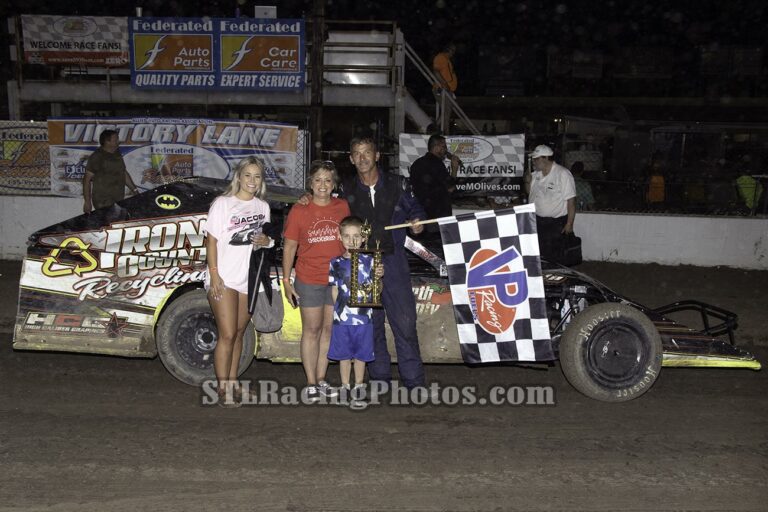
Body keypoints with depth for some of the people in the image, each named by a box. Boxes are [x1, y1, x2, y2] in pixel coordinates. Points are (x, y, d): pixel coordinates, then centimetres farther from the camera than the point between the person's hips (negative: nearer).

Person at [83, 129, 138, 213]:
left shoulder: (117, 154, 13)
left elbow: (124, 173, 22)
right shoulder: (96, 157, -11)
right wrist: (87, 201, -16)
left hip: (119, 200, 7)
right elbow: (87, 179, -11)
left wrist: (134, 190, 17)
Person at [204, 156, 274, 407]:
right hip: (224, 279, -5)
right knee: (227, 334, -9)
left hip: (249, 279, 5)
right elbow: (212, 241, -5)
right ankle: (223, 389, -2)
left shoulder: (263, 207, 11)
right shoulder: (223, 203, -3)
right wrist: (214, 274, -14)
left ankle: (233, 382, 19)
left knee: (238, 333, 11)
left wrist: (266, 241, -3)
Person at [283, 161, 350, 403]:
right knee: (312, 331, 5)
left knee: (328, 329, 11)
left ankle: (322, 380, 22)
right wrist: (286, 280, -5)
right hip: (309, 280, -3)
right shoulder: (299, 210, -6)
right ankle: (311, 383, 14)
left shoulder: (343, 207, 2)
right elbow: (289, 247, -2)